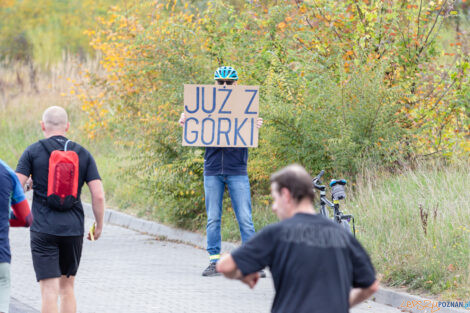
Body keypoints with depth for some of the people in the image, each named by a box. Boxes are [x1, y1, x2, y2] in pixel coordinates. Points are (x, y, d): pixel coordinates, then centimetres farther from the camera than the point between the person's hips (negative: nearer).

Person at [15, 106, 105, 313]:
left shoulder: (33, 152, -1)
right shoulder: (83, 154, 5)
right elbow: (98, 195, -1)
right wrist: (99, 225, 12)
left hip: (43, 229, -3)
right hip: (73, 230, 3)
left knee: (49, 292, -6)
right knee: (67, 287, 19)